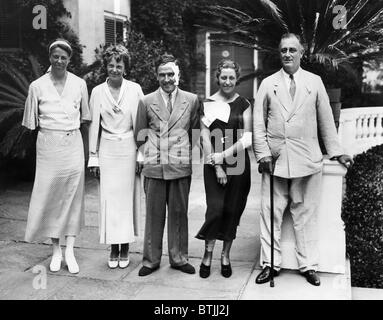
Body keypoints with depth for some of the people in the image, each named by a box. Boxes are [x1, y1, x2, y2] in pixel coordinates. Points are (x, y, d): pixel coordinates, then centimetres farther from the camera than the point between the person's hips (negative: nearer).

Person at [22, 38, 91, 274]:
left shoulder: (79, 84, 3)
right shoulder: (37, 86, 1)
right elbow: (31, 122, 6)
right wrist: (51, 129, -2)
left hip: (73, 145, 1)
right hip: (48, 146, 0)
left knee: (73, 196, 2)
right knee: (49, 195, 2)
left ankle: (70, 251, 11)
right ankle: (56, 250, 16)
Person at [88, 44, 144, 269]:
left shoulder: (135, 89, -1)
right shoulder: (98, 92, 3)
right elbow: (94, 126, 6)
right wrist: (93, 157, 3)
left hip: (129, 149, -1)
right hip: (107, 149, 1)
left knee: (127, 196, 4)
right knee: (109, 198, 2)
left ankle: (125, 249, 16)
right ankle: (114, 249, 13)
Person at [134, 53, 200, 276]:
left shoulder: (192, 100, 7)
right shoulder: (147, 102, 7)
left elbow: (196, 130, 12)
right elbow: (140, 134, 12)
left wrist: (187, 152, 5)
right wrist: (148, 154, 5)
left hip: (181, 166, 0)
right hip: (154, 166, 0)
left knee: (179, 213, 7)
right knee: (154, 214, 5)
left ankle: (179, 258, 21)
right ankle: (151, 260, 17)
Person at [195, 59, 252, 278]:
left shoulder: (244, 104, 4)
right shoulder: (208, 103, 3)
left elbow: (247, 139, -2)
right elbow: (205, 137, -1)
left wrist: (222, 155, -10)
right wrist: (216, 166, -8)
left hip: (238, 164, 1)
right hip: (214, 165, -1)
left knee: (232, 210, 5)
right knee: (215, 208, -9)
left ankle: (226, 256, 22)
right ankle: (208, 255, 10)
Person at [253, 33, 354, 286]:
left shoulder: (315, 82, 8)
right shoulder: (268, 84, 7)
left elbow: (326, 120, 9)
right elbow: (259, 122, 5)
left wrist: (336, 151, 8)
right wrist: (263, 153, -4)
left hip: (307, 159, 0)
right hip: (275, 159, 0)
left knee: (306, 214, 5)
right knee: (271, 213, 2)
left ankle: (309, 265, 16)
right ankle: (270, 264, 13)